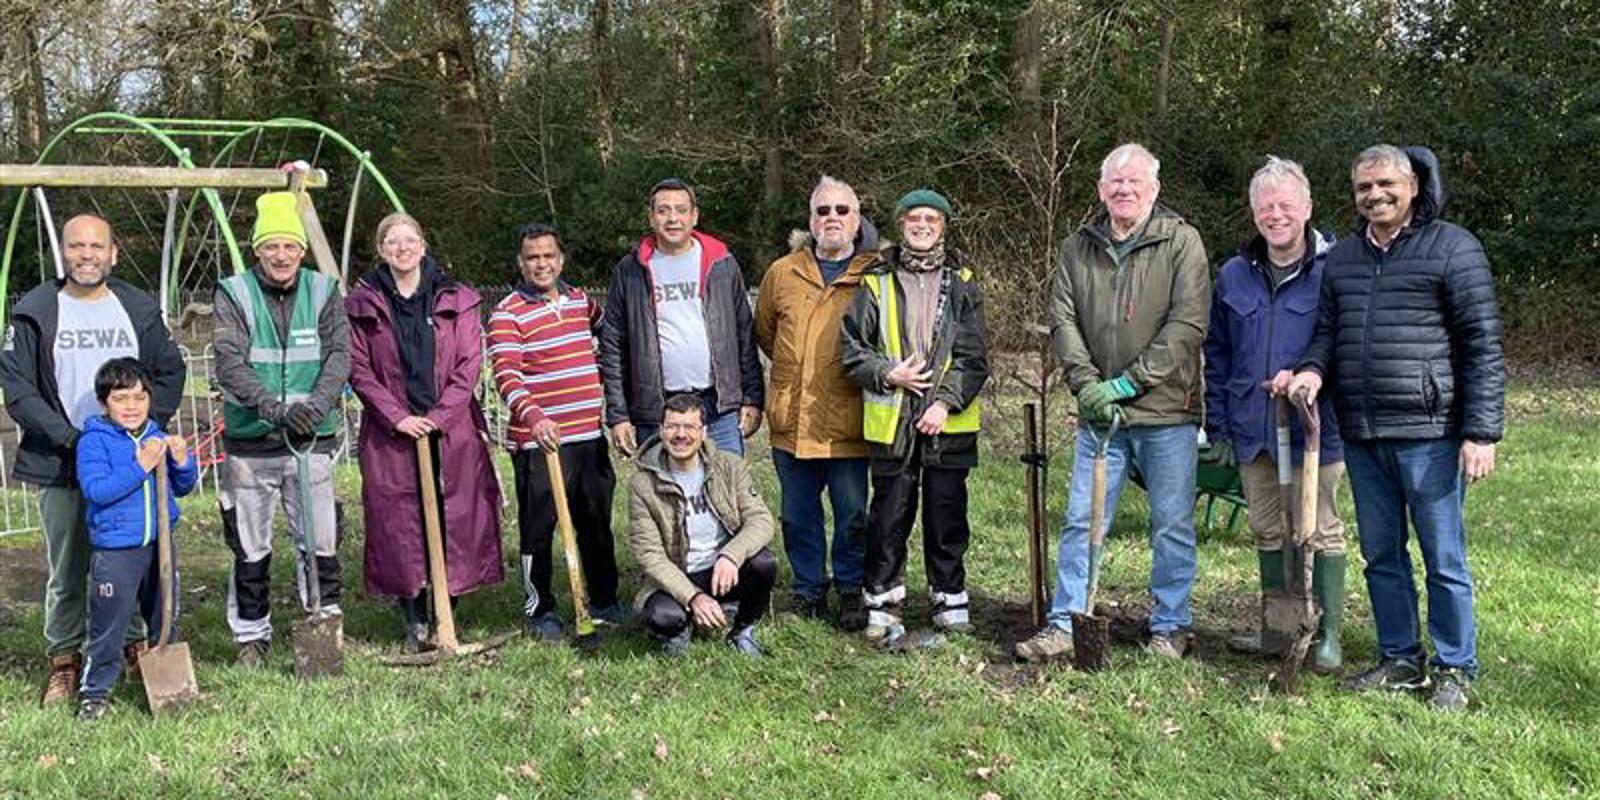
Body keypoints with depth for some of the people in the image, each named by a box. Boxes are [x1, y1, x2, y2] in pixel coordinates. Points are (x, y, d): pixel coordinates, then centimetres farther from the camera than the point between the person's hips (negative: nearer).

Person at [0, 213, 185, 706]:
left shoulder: (140, 309, 7)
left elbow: (171, 372, 10)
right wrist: (69, 436, -14)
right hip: (62, 466, -2)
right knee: (67, 571, 5)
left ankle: (138, 646, 24)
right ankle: (63, 660, 20)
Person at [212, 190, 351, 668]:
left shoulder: (323, 292, 4)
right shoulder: (233, 294, -2)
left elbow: (340, 355, -4)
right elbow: (229, 364, -12)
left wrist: (316, 404, -22)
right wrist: (273, 407, -26)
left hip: (311, 440, 1)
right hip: (249, 444, -1)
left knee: (319, 542, 5)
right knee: (250, 548, 9)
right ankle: (251, 634, 23)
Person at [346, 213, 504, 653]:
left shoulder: (455, 299, 7)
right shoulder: (361, 305, 6)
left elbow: (469, 364, 2)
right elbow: (359, 370, 1)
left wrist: (440, 415, -8)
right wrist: (397, 417, -10)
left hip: (452, 431, 1)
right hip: (391, 434, 0)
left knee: (455, 518, 1)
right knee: (399, 523, 0)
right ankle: (414, 621, 11)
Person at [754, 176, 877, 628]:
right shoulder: (782, 273, 9)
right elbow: (764, 333, 20)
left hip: (848, 423, -3)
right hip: (792, 421, 3)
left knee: (852, 515, 7)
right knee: (798, 515, 12)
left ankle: (851, 591, 24)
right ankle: (808, 590, 27)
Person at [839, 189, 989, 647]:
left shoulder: (962, 283, 6)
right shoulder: (877, 281, 5)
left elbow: (973, 356, 0)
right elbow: (850, 344, 5)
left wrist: (947, 402, -10)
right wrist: (887, 373, -9)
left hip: (949, 421, 1)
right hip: (891, 422, 0)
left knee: (947, 514, 8)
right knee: (889, 516, 4)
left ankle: (951, 602, 22)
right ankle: (881, 606, 15)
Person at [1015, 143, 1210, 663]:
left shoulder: (1181, 241, -2)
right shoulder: (1077, 249, 10)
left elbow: (1188, 323, -10)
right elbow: (1063, 321, 4)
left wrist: (1128, 382, -15)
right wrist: (1086, 383, -11)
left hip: (1167, 411, -3)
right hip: (1098, 412, 3)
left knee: (1172, 525, 6)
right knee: (1081, 520, 5)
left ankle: (1170, 627, 21)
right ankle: (1065, 624, 13)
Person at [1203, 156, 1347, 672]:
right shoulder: (1233, 276, 7)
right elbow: (1217, 354, 12)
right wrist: (1218, 425, 8)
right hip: (1251, 430, 5)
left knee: (1321, 532, 6)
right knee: (1267, 531, 16)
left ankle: (1328, 636, 18)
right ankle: (1274, 626, 29)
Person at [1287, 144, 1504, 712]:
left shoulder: (1452, 248, -4)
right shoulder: (1342, 257, 14)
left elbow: (1483, 345, -6)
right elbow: (1327, 329, 19)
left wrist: (1481, 432, -12)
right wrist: (1313, 369, -5)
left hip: (1429, 434, -6)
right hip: (1361, 436, 6)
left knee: (1443, 559, 3)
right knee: (1381, 555, 14)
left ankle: (1456, 669, 17)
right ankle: (1400, 660, 27)